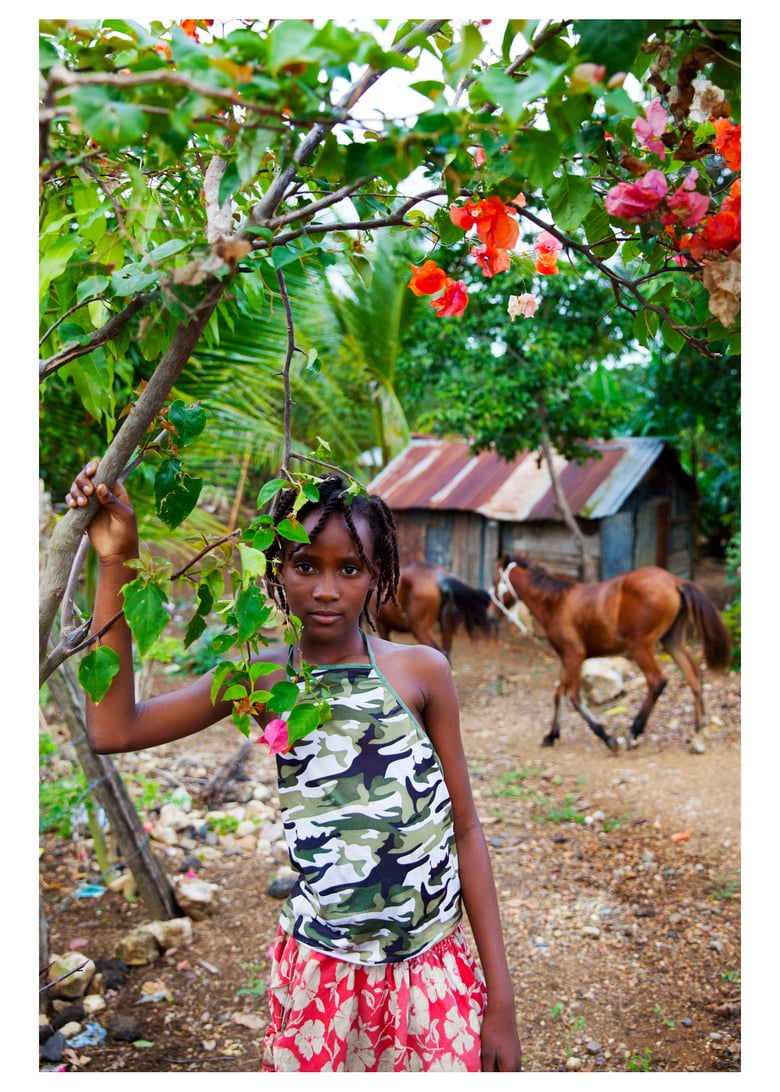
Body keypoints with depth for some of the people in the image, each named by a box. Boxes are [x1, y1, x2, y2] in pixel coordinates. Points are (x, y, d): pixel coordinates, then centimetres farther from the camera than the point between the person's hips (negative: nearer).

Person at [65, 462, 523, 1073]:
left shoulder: (421, 671, -7)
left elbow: (465, 830, -2)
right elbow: (113, 731, -14)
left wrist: (501, 998, -1)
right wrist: (116, 563, -14)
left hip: (435, 975, 0)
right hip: (319, 977, 1)